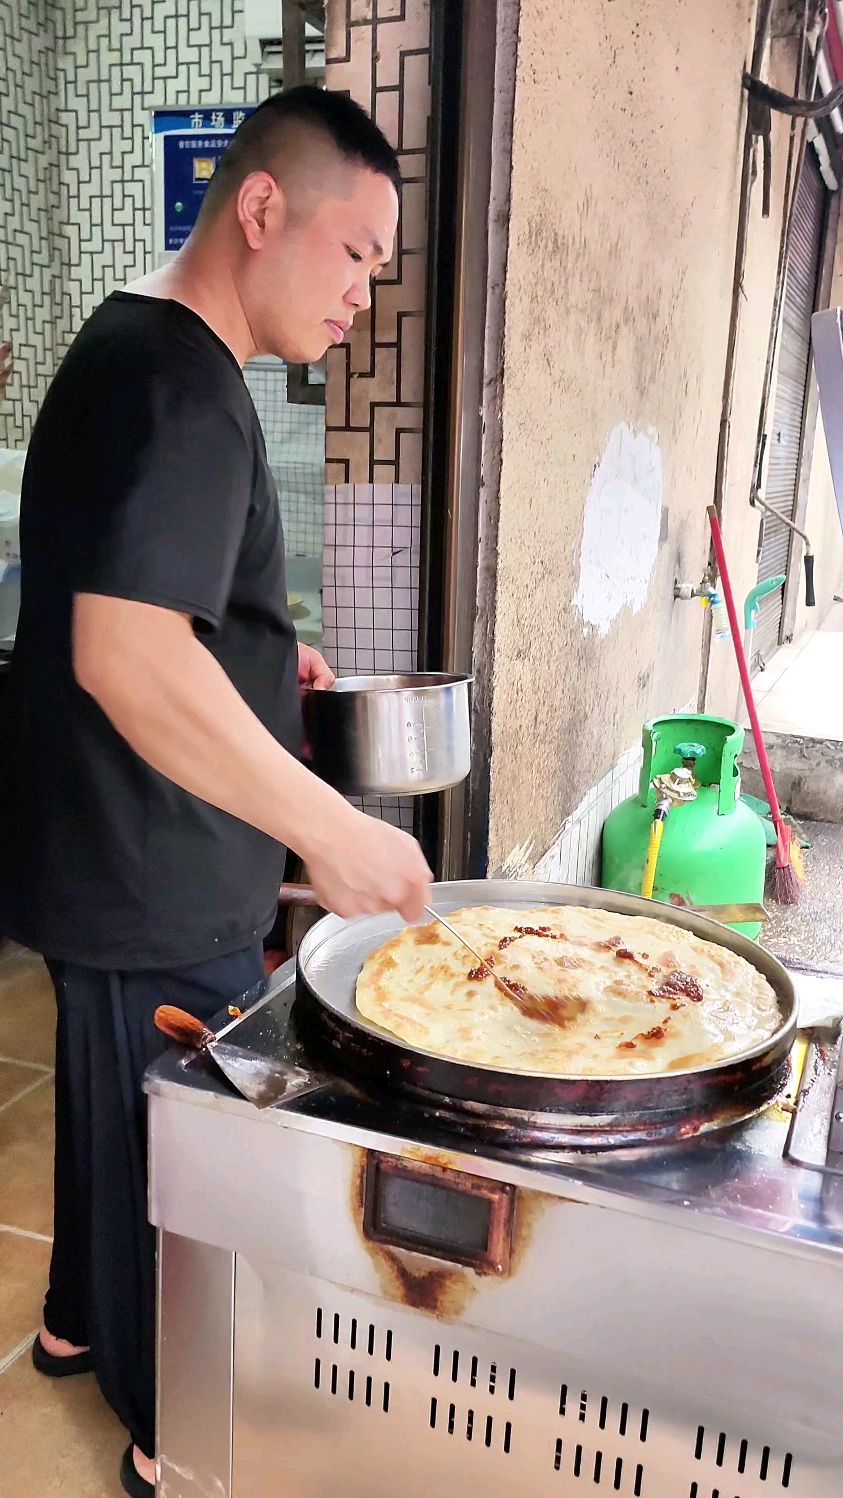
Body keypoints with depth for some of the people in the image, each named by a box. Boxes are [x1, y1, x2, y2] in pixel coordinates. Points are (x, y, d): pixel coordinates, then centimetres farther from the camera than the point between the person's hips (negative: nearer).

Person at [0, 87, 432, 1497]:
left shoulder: (136, 349, 12)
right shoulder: (179, 381, -22)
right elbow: (124, 656, -32)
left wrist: (260, 656, 12)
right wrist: (328, 828, -30)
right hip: (154, 884, -10)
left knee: (115, 1104, 26)